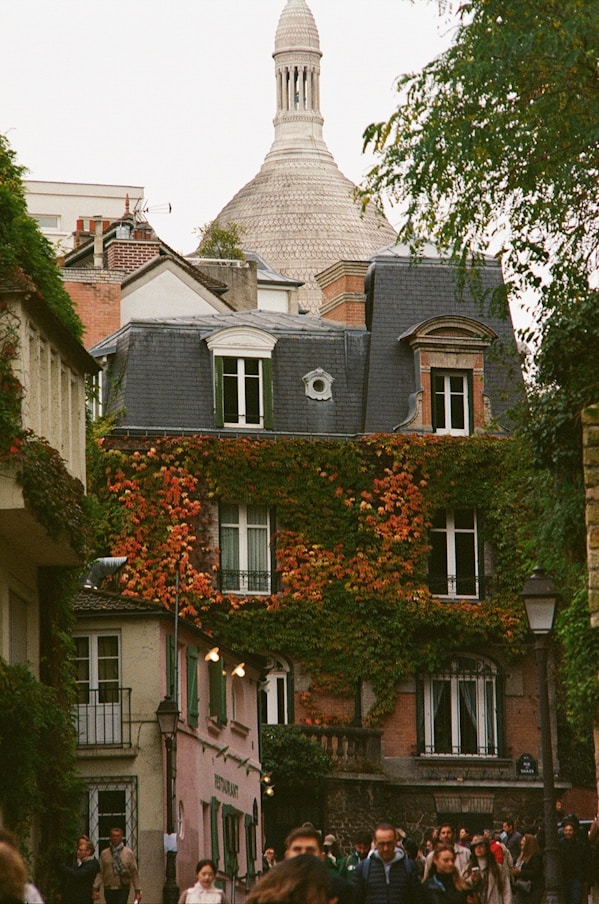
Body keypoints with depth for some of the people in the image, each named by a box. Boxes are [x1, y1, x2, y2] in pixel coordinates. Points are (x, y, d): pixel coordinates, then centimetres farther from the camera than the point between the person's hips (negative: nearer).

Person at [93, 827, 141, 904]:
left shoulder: (129, 853, 3)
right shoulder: (104, 853, 7)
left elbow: (134, 873, 4)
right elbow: (100, 873, 4)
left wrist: (138, 891, 1)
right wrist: (95, 889, -5)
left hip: (123, 889, -3)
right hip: (109, 889, 3)